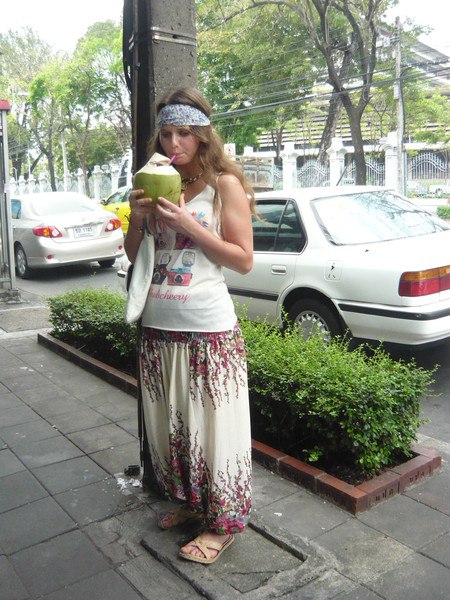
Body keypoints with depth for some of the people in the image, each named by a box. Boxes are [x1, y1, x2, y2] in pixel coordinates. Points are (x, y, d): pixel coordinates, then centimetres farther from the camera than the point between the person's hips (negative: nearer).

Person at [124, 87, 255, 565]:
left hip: (208, 329, -6)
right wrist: (137, 220, -5)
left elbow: (244, 260, -8)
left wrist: (187, 224, -17)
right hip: (158, 327, 6)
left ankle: (223, 522, 20)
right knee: (169, 422, 16)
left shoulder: (224, 184, -4)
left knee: (211, 425, 2)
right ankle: (185, 500, 37)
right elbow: (134, 256, 16)